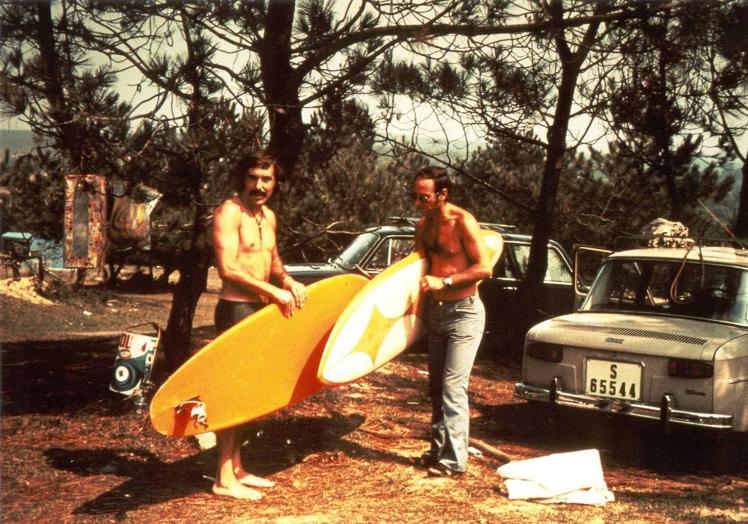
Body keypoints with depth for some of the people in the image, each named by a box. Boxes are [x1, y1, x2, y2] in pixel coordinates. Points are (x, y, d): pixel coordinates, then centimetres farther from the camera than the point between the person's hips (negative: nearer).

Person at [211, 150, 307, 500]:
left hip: (259, 310, 9)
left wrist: (288, 281, 3)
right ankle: (224, 479, 0)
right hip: (236, 310, -9)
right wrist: (275, 292, -20)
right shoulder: (229, 212, -13)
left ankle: (237, 469, 22)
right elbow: (228, 268, -21)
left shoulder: (268, 216, 14)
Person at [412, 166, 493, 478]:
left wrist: (444, 282, -22)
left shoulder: (463, 222, -16)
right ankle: (439, 449, 24)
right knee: (436, 387, 13)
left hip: (464, 312, -8)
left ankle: (454, 460, -11)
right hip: (435, 312, 8)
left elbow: (484, 268, -18)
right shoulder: (423, 225, 7)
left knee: (453, 387, -13)